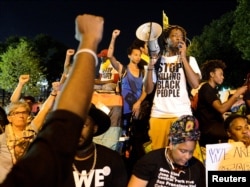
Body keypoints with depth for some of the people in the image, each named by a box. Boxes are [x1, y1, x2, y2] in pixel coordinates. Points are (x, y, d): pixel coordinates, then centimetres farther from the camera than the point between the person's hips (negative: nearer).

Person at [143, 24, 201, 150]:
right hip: (158, 115, 2)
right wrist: (151, 64, -4)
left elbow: (195, 84, -8)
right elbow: (148, 90, 6)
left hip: (182, 114, -1)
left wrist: (183, 57, -6)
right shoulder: (157, 60, 13)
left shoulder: (189, 60, 10)